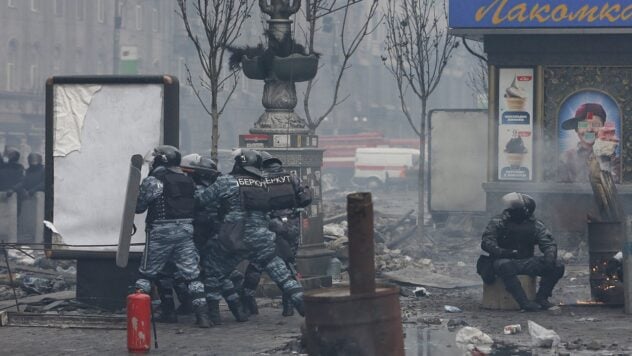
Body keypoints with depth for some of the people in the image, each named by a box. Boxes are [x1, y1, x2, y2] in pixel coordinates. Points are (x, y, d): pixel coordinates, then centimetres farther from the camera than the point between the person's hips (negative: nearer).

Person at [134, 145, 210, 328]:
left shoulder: (153, 181, -7)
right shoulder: (188, 181, 10)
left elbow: (138, 207, -3)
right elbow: (195, 205, 10)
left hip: (161, 232, -4)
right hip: (185, 231, 4)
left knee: (147, 274, 9)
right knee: (192, 275, 5)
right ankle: (202, 315, -2)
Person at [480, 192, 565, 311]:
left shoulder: (534, 224, 5)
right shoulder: (498, 222, -2)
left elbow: (548, 244, 1)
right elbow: (486, 243, -12)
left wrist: (550, 256, -22)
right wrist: (503, 252, -31)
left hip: (526, 262, 3)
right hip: (505, 260, -3)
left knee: (557, 266, -14)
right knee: (505, 266, -41)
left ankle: (541, 297, -11)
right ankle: (523, 301, -40)